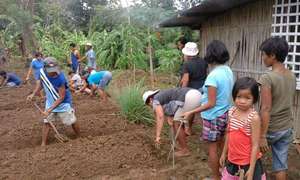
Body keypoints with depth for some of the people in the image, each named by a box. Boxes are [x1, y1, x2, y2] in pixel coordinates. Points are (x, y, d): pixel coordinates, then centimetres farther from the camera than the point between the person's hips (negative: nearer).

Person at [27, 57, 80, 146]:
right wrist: (33, 94, -2)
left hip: (63, 103, -4)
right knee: (46, 122, 4)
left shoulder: (60, 78, -33)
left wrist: (50, 110, -27)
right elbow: (41, 84, 8)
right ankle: (43, 144, 16)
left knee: (72, 122, 5)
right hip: (50, 102, 5)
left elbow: (61, 97, -26)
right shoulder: (42, 72, -16)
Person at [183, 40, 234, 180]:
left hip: (214, 116, -8)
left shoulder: (213, 76, -25)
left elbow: (211, 104, -24)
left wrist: (191, 112, -18)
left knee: (213, 148, 8)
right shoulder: (228, 71, 0)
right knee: (222, 145, 23)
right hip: (226, 113, 8)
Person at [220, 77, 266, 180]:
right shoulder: (231, 112, -4)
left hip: (249, 162, -6)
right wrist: (224, 153, 15)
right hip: (232, 160, 6)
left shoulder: (254, 117, -21)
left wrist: (251, 169, -16)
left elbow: (255, 145, -18)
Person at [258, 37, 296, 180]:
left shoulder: (267, 78, -21)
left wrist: (262, 136, -19)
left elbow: (266, 109, -23)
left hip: (271, 129, -6)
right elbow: (288, 102, 12)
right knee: (281, 164, 14)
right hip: (287, 128, 6)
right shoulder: (292, 76, 2)